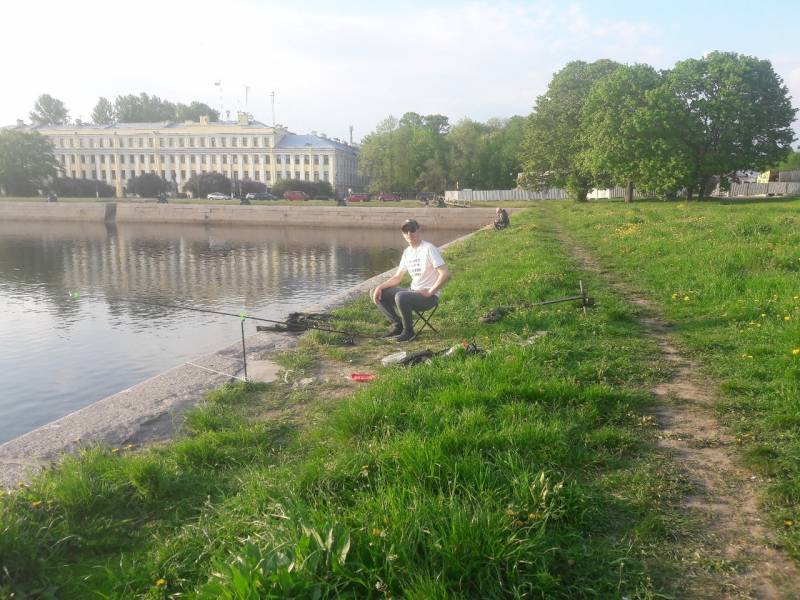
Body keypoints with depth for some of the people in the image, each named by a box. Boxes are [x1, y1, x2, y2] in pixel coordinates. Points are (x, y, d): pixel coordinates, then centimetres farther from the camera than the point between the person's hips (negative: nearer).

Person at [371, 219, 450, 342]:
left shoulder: (429, 249, -13)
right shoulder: (407, 252, 11)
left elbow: (445, 274, -21)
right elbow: (397, 277, 16)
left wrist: (429, 293, -21)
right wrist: (380, 287, 1)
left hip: (429, 296, -8)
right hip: (413, 292, 8)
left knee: (401, 297, -36)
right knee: (377, 294, 3)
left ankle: (408, 331, -12)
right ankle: (397, 324, 7)